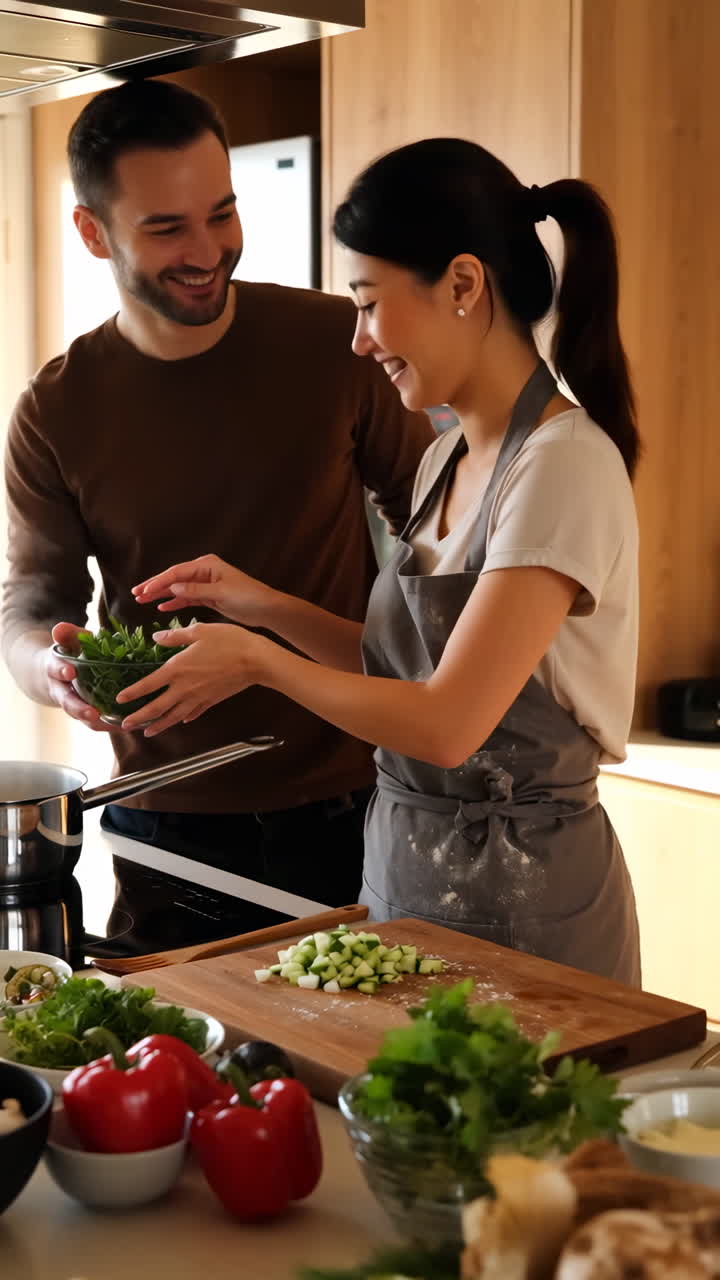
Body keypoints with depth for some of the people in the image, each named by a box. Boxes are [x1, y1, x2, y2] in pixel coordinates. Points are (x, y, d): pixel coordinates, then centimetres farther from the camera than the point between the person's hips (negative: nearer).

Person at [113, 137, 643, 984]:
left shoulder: (565, 464, -20)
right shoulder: (447, 459, 7)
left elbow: (447, 724, -24)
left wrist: (258, 659, -13)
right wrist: (258, 605, 1)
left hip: (521, 899, -8)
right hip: (405, 866, 8)